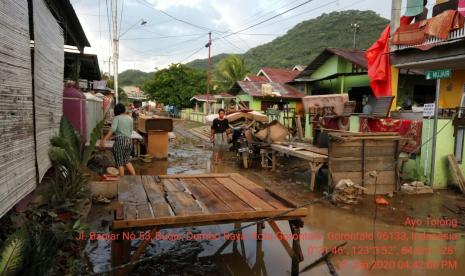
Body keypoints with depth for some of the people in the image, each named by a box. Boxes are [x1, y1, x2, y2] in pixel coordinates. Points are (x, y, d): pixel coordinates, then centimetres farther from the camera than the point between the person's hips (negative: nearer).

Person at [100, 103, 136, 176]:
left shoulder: (117, 118, -2)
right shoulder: (130, 118, 13)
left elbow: (113, 129, -17)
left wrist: (104, 139, -23)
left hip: (120, 141, -5)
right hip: (129, 141, 5)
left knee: (120, 163, 4)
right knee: (126, 161, 20)